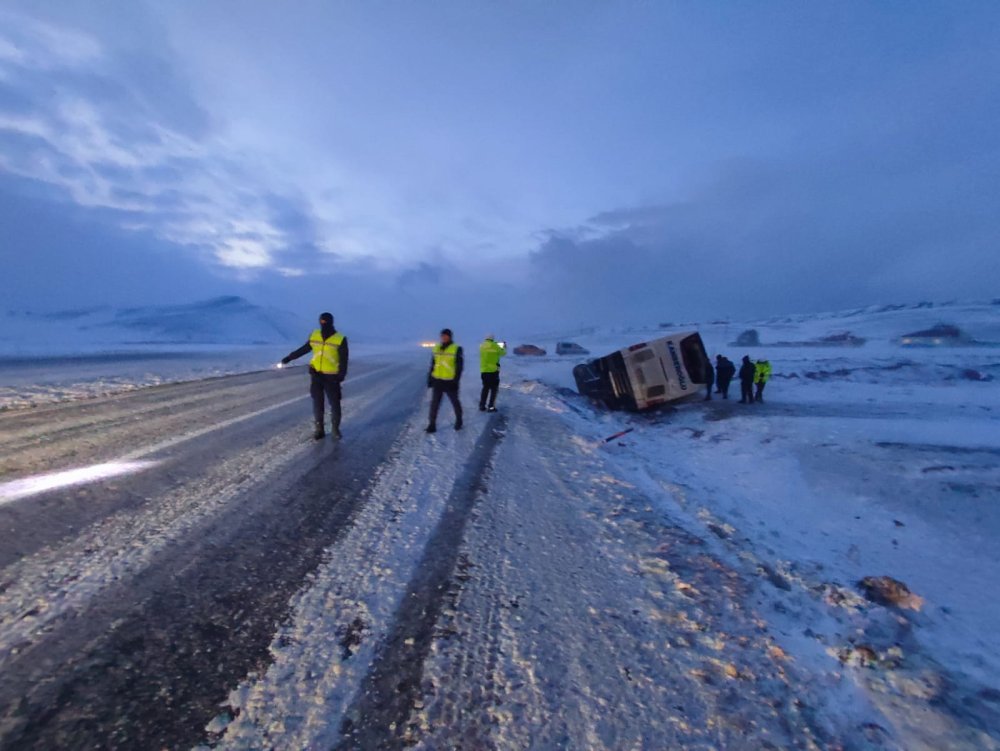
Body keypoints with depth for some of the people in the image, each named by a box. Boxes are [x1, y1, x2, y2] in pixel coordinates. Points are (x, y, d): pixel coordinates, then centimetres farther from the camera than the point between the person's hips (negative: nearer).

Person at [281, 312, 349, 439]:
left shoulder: (340, 339, -10)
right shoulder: (314, 335, 2)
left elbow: (343, 360, -9)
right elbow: (304, 349, 16)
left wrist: (341, 376, -17)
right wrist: (289, 357, 17)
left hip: (331, 377, -3)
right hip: (316, 374, 3)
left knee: (334, 403, 3)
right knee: (317, 403, 5)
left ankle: (336, 428, 20)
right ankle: (319, 429, 14)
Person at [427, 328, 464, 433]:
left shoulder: (456, 349, -8)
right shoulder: (436, 348, 7)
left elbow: (459, 366, -10)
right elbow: (433, 365, 13)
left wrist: (456, 381, -15)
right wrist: (430, 378, 10)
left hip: (450, 382, -4)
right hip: (437, 381, 4)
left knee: (455, 402, 12)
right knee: (434, 403, 2)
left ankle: (458, 421, 31)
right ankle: (432, 424, 8)